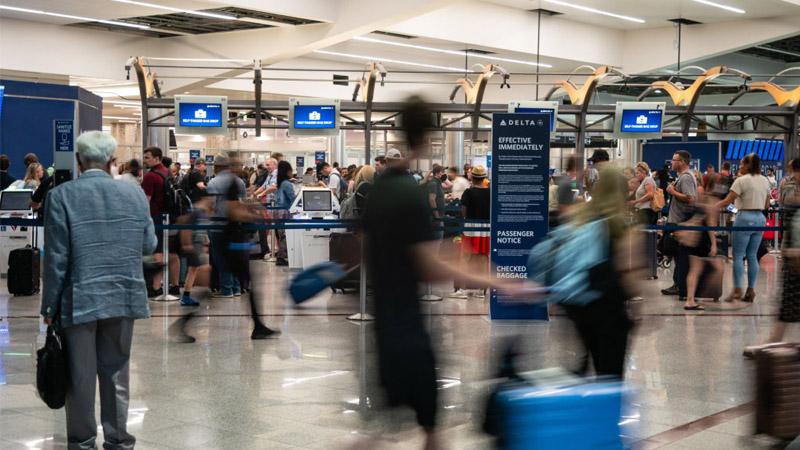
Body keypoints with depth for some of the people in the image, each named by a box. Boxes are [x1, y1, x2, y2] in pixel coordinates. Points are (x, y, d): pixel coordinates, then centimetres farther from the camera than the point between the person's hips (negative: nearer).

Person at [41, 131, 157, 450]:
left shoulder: (62, 195, -9)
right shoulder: (134, 194, -1)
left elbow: (56, 257, -10)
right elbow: (149, 245, 7)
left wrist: (50, 305, -2)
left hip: (79, 300, -3)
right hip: (124, 297, 3)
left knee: (80, 376, 9)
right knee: (116, 372, 14)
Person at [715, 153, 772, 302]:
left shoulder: (741, 181, -10)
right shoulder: (765, 181, 10)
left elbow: (727, 201, -13)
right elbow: (766, 205, 16)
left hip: (744, 218, -6)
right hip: (760, 219, 6)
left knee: (738, 256, 0)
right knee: (752, 256, 10)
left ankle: (737, 290, -4)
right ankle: (751, 291, 10)